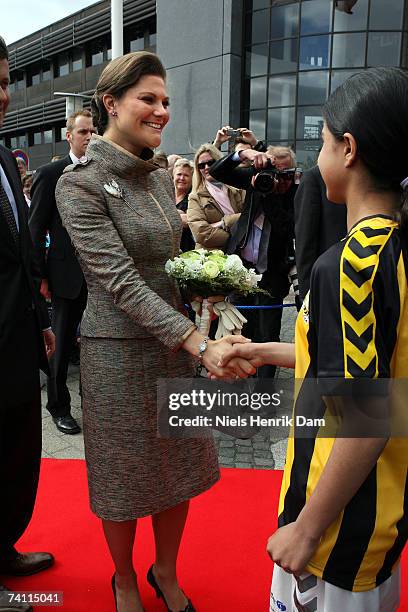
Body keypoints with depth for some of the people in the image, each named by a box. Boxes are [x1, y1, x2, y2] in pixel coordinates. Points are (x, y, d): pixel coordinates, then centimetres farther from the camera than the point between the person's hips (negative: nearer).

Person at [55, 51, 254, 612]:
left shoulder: (161, 177, 7)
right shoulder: (79, 184, -14)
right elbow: (121, 282, -22)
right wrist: (201, 344, -28)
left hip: (175, 342, 6)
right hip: (118, 350, -6)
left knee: (180, 469, 17)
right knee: (126, 479, 12)